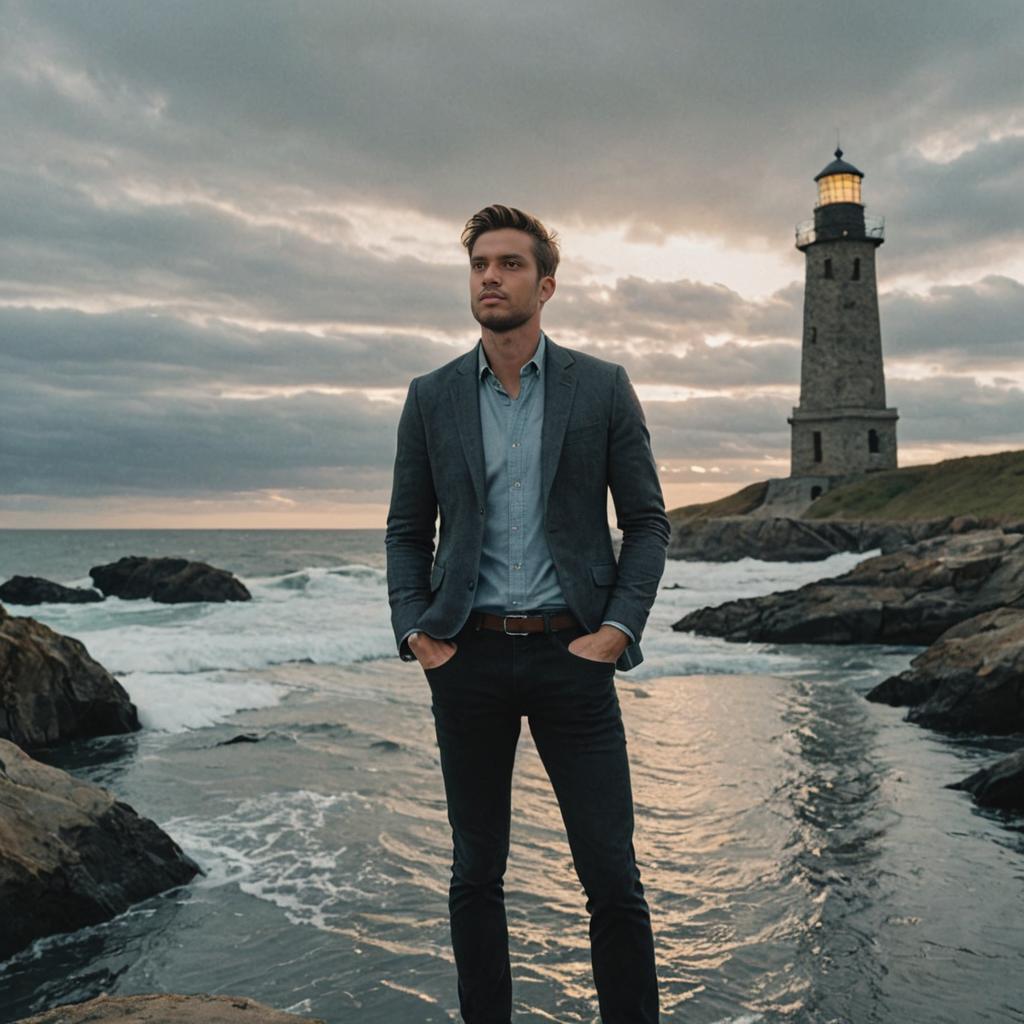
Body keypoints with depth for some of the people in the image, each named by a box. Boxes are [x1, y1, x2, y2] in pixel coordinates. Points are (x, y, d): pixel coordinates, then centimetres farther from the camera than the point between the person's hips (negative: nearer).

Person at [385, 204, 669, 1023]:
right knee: (476, 872, 13)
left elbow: (647, 521, 3)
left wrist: (619, 628, -8)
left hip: (570, 652, -1)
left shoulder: (602, 387, 1)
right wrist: (414, 631, -3)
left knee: (613, 877, 1)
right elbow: (407, 529, 10)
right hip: (468, 656, 2)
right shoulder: (431, 397, 6)